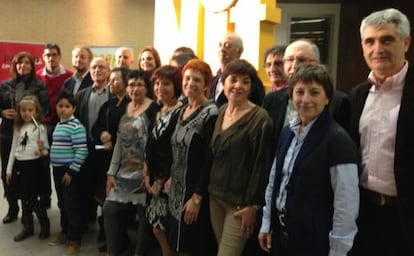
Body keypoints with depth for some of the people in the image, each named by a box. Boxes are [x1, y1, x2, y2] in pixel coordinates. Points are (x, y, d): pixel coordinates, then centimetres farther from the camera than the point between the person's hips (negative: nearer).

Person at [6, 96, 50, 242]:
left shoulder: (40, 127, -7)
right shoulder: (18, 128, 10)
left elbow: (45, 150, -7)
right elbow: (13, 149, 14)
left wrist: (43, 150, -31)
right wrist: (9, 169, 13)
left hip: (33, 165, -5)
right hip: (19, 165, 6)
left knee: (31, 198, -4)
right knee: (24, 198, 11)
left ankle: (45, 225, 15)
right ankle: (28, 227, 24)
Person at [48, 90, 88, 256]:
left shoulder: (76, 126, -16)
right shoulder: (58, 125, 12)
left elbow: (81, 152, -20)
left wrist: (71, 171, -18)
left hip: (70, 170, -8)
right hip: (57, 169, 8)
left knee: (72, 205, -1)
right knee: (62, 203, 19)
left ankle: (74, 240, 9)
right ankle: (65, 232, 34)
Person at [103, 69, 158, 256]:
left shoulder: (154, 109, -10)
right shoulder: (124, 108, 10)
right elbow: (119, 142, 12)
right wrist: (111, 172, 9)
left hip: (144, 172, -6)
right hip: (124, 172, 7)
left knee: (144, 214, 4)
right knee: (109, 209, 6)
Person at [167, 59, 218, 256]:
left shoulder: (211, 114, -16)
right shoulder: (182, 110, 8)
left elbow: (210, 160, -19)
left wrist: (197, 197, -19)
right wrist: (171, 179, 13)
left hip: (195, 192, -8)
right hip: (177, 191, 8)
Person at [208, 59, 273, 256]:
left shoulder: (260, 119, -15)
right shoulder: (221, 112, 6)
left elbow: (261, 166, -14)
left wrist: (252, 205, -13)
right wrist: (210, 189, 13)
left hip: (240, 202, -6)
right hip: (215, 196, 7)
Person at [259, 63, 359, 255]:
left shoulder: (337, 140, -16)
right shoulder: (288, 132, 5)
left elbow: (347, 203, -17)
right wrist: (267, 224, 10)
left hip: (315, 240, -6)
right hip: (281, 232, 6)